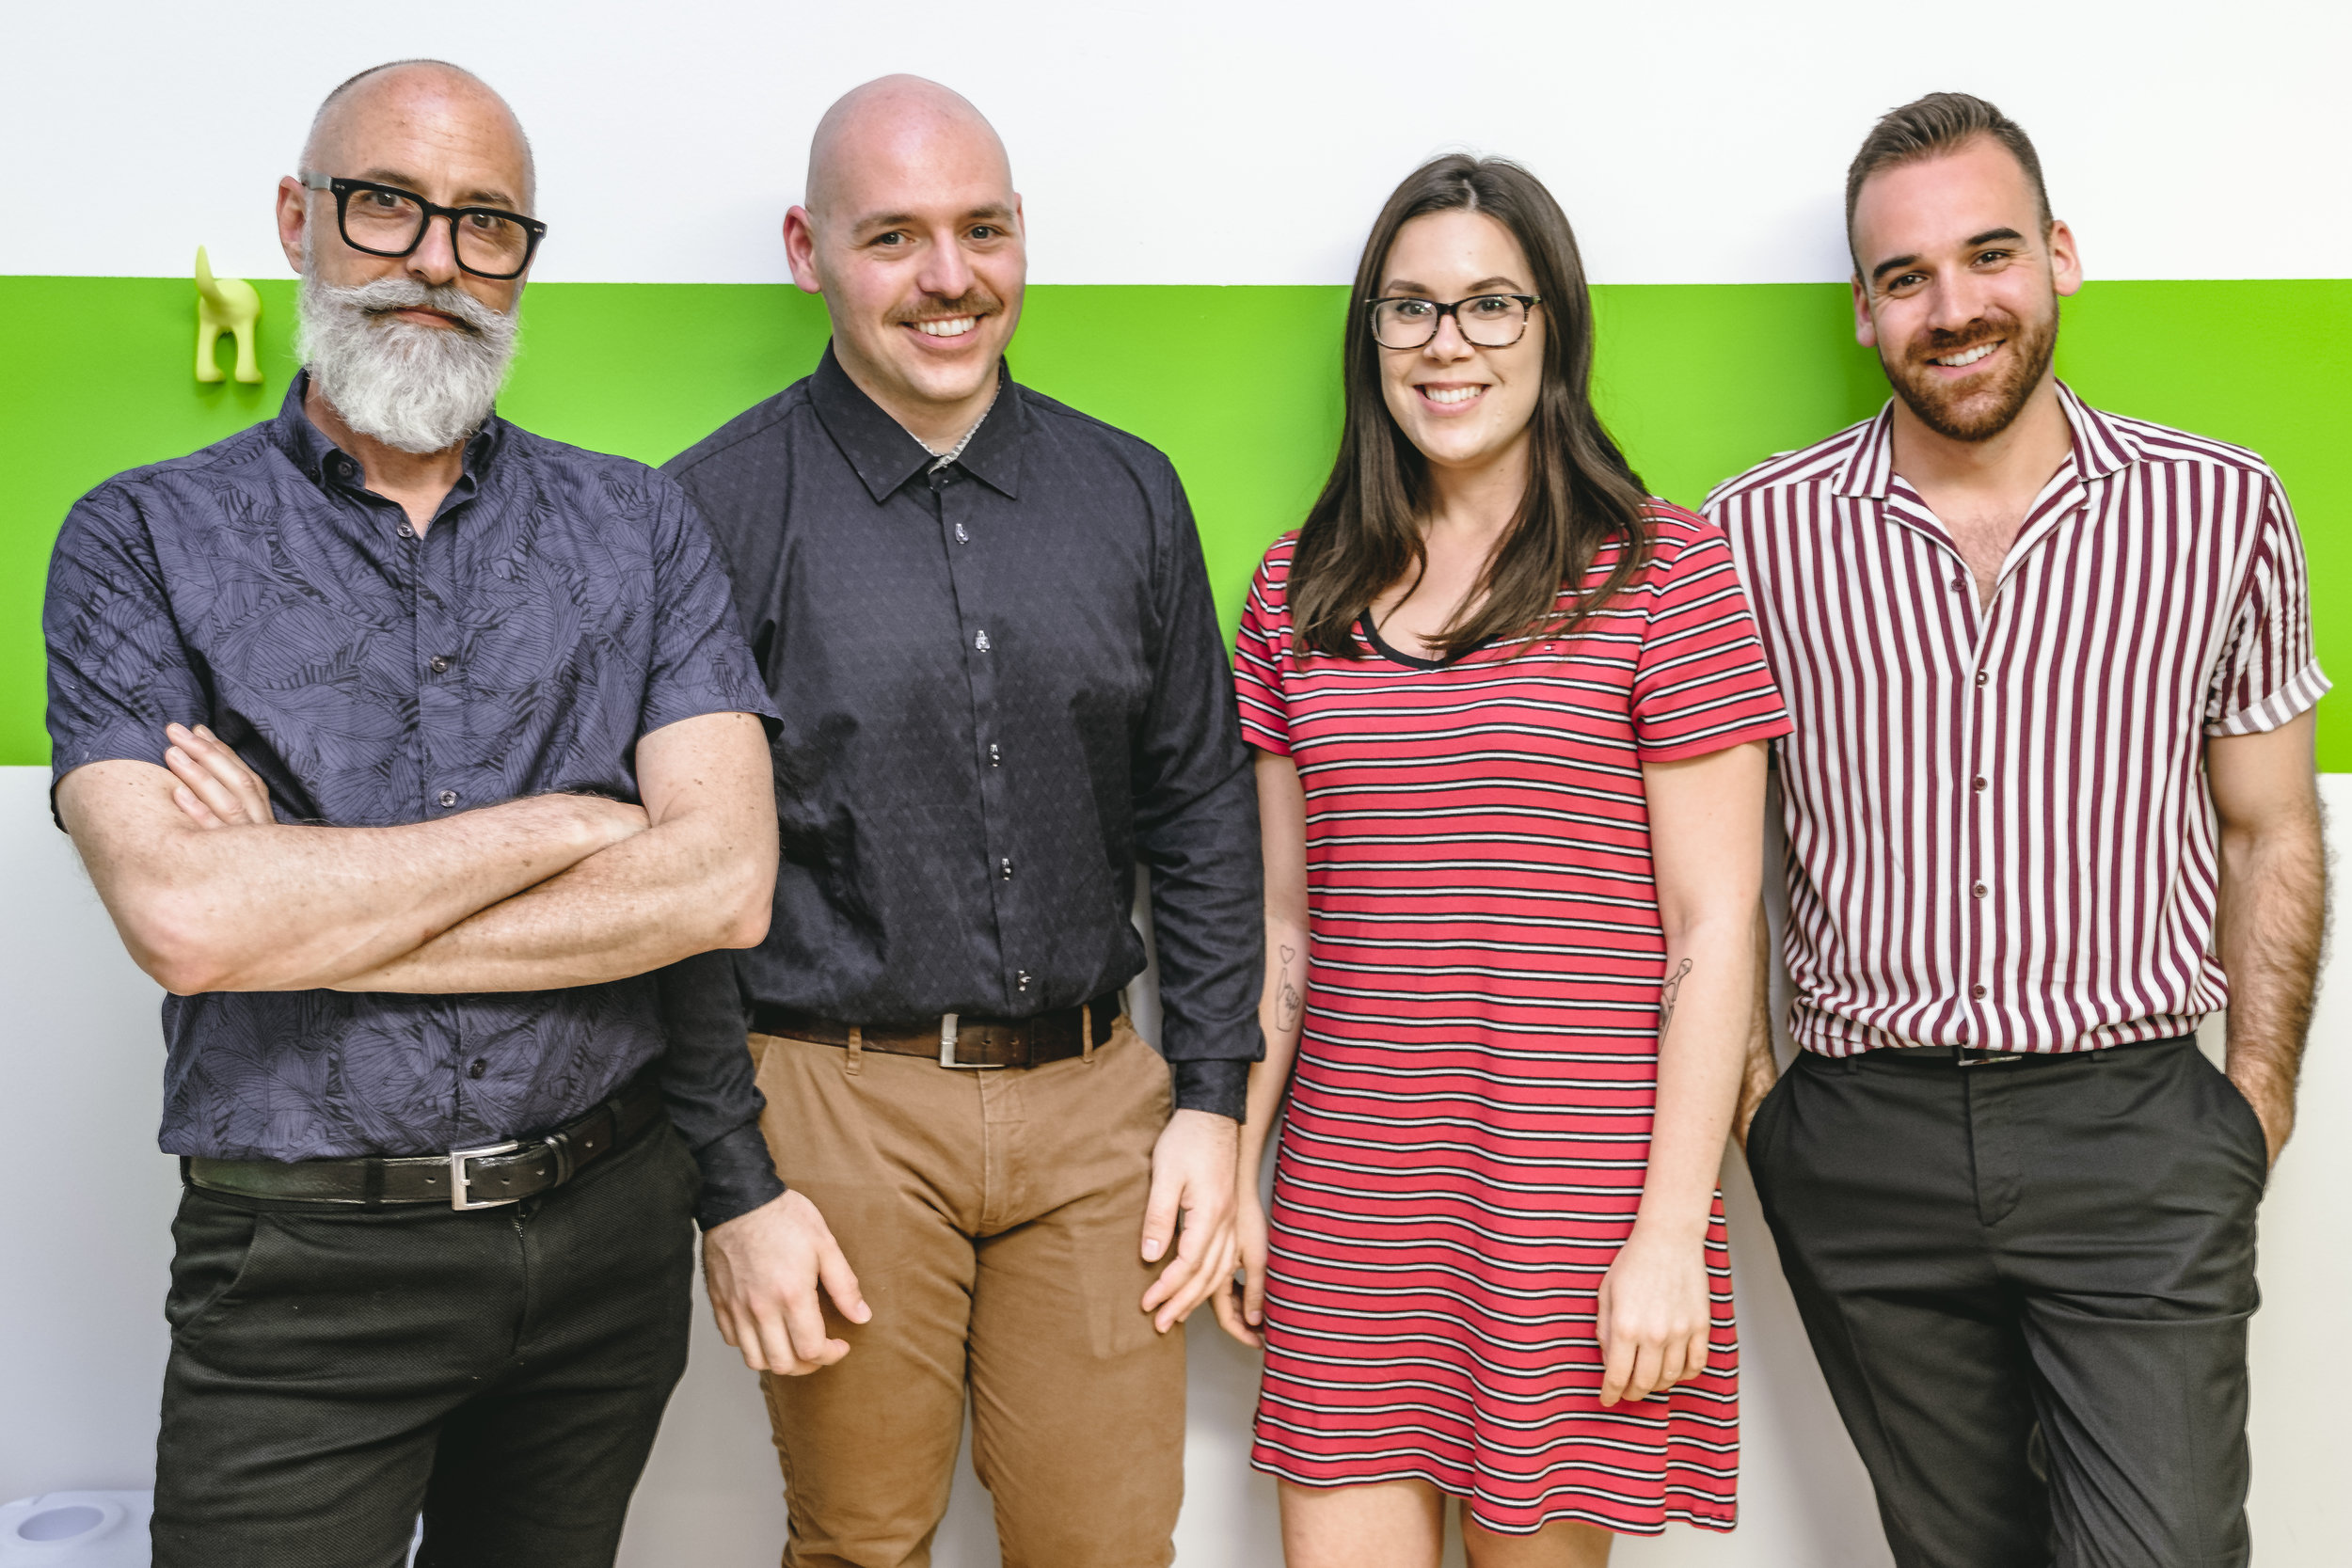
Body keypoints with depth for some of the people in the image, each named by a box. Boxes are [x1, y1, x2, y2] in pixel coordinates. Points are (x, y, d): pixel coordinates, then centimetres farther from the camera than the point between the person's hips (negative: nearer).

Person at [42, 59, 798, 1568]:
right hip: (302, 1266, -2)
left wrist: (302, 903, -13)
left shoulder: (640, 526, 2)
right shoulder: (145, 539, -3)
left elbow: (724, 879, -11)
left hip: (608, 1230, 3)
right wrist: (560, 826, -13)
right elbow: (181, 918, -18)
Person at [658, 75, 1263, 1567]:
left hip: (1095, 1102, 3)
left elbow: (1203, 813, 10)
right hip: (840, 1102, -2)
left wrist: (1211, 1099, 5)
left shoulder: (1128, 492, 6)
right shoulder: (719, 508, -4)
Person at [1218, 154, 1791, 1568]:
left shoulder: (1662, 573, -4)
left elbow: (1713, 933, -6)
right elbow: (1281, 920, 11)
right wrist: (1234, 1175, 8)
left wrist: (1672, 1233, -10)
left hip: (1576, 1179, -3)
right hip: (1350, 1183, 3)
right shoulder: (1300, 588, 8)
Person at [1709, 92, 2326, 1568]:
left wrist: (2260, 1104, 4)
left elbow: (2271, 835, 8)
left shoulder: (2222, 509, 1)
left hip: (2137, 1131, 0)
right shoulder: (1759, 533, -2)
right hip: (1867, 1142, 1)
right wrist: (1742, 1088, 2)